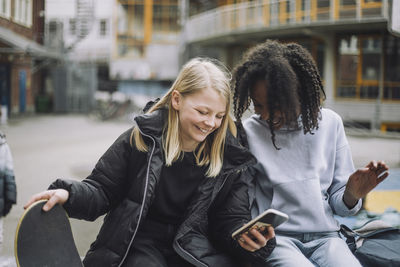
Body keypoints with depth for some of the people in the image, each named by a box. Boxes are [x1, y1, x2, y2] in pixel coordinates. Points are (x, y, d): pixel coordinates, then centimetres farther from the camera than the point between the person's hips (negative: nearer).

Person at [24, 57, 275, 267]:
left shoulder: (229, 154, 1)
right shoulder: (141, 139, -4)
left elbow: (232, 217, 3)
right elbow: (102, 191, 0)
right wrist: (69, 195, -21)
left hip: (194, 246, 3)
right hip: (140, 243, -2)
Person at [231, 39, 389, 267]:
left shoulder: (330, 123, 5)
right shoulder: (248, 132, -1)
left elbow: (337, 204, 9)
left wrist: (351, 195, -13)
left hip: (324, 234, 2)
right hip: (275, 237, -2)